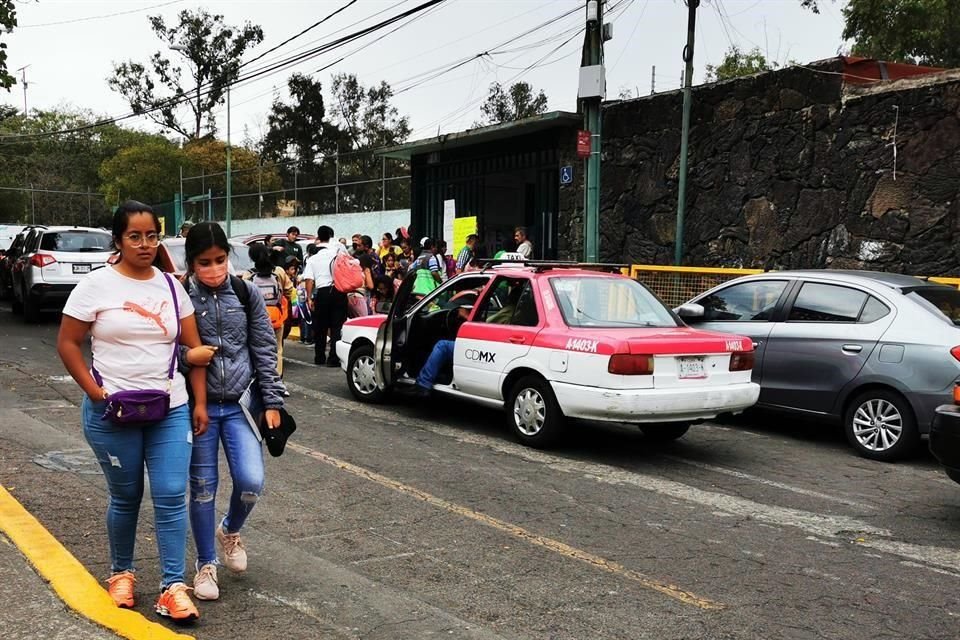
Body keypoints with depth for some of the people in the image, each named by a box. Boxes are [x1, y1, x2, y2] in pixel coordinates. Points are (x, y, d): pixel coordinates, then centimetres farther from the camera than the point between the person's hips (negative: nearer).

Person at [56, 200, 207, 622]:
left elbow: (193, 348, 8)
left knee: (171, 497, -3)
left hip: (171, 410, 2)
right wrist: (95, 392, -12)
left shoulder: (171, 286, 5)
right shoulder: (96, 285, -5)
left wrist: (200, 402, 3)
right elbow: (67, 343, -3)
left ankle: (172, 587, 4)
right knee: (125, 498, 10)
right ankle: (121, 573, 32)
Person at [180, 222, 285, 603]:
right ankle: (206, 564, 25)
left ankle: (230, 530, 25)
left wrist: (272, 402, 0)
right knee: (203, 488, 6)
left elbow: (265, 350, 3)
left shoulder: (246, 294, 0)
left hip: (239, 403, 1)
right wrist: (187, 357, -21)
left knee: (251, 482, -9)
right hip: (198, 405, -1)